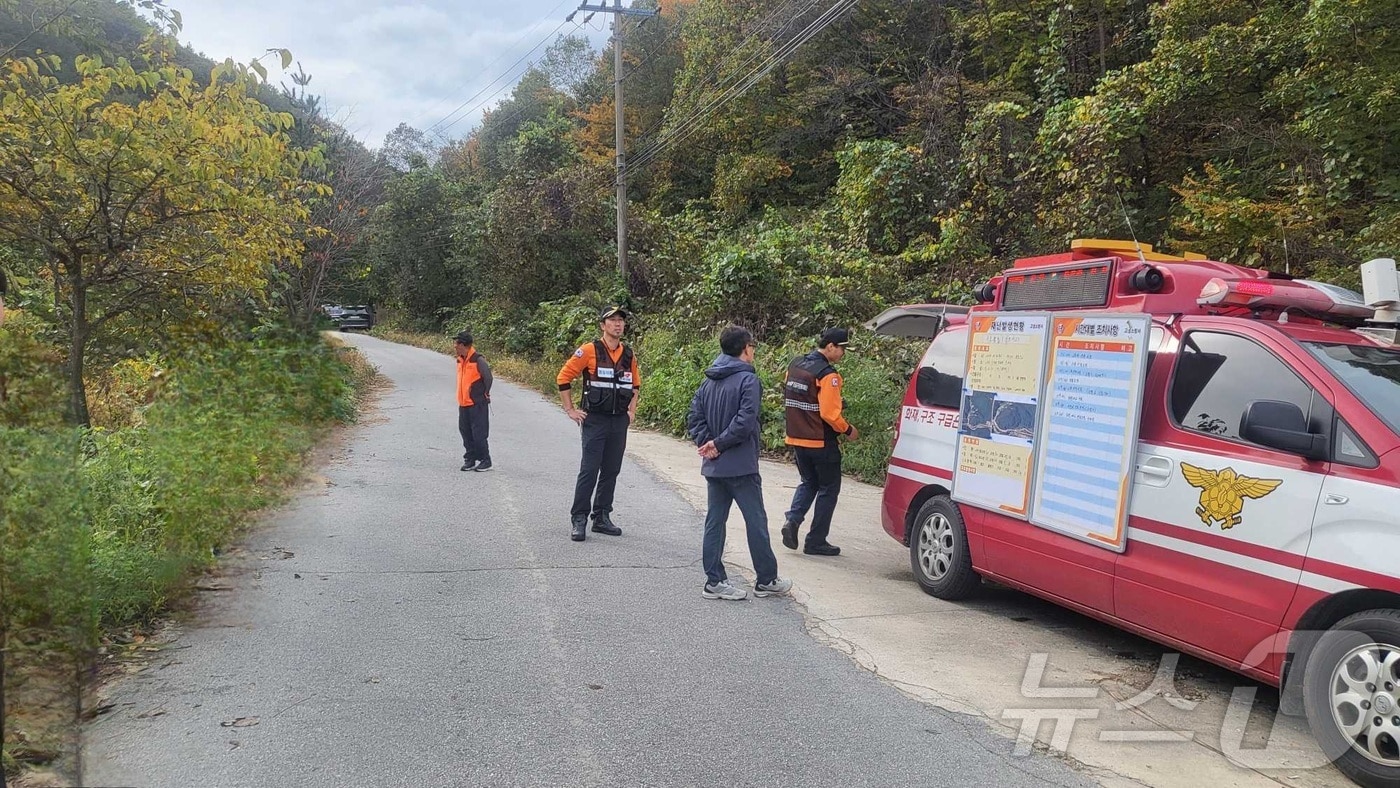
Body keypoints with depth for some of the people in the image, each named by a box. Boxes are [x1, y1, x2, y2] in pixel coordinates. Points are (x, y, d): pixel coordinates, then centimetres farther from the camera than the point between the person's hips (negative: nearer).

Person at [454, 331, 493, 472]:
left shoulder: (478, 360, -15)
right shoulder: (460, 360, 10)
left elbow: (488, 378, -14)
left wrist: (485, 394, -4)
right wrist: (462, 398, 18)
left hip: (477, 403, -8)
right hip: (463, 403, 8)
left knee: (479, 433, -4)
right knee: (465, 432, 11)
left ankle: (485, 461, 5)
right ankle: (470, 459, 21)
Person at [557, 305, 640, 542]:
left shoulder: (629, 355, 8)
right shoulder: (589, 351, -8)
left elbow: (635, 384, 24)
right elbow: (564, 378, -4)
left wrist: (632, 411, 15)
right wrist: (570, 410, -5)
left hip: (619, 421, 5)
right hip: (595, 420, -5)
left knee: (611, 471, 9)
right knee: (589, 470, -6)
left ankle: (602, 517, 19)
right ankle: (578, 520, 2)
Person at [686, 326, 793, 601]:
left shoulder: (708, 382, 10)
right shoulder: (748, 380, -12)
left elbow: (694, 417, 6)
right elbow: (744, 421, -22)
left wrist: (707, 443, -2)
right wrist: (719, 443, -13)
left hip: (713, 466, 7)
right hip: (740, 465, -7)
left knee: (715, 521, 10)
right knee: (756, 521, 5)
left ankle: (714, 581, 13)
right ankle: (766, 580, 15)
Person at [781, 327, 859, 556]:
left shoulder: (795, 365, 7)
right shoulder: (827, 374, -18)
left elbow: (788, 401, 14)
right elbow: (829, 414, -22)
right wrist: (848, 430, -7)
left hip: (797, 439, 7)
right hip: (821, 442, -7)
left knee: (808, 483, 23)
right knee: (828, 489, 7)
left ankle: (792, 520, 1)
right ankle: (816, 541, 10)